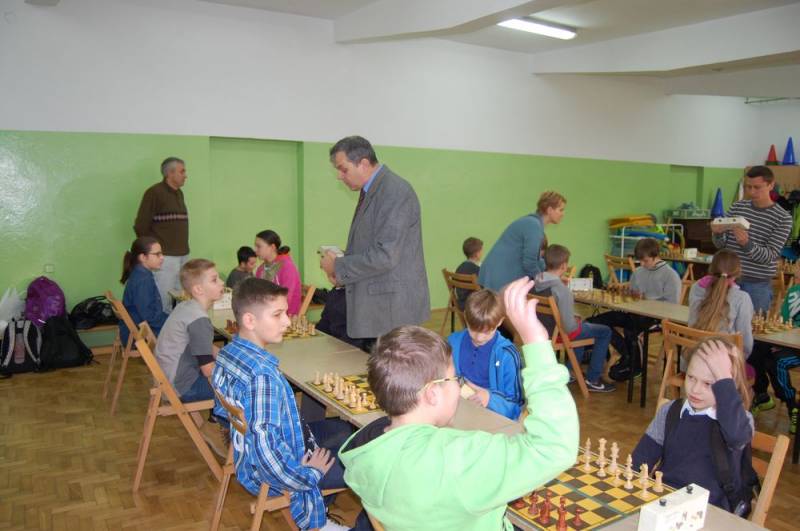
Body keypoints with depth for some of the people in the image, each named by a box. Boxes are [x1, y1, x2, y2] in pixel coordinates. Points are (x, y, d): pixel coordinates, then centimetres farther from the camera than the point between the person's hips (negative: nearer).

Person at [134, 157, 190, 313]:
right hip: (165, 257, -7)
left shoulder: (179, 193, 14)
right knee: (163, 303, -3)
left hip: (183, 256, 7)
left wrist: (183, 248, 13)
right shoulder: (154, 193, -8)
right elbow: (141, 227, -8)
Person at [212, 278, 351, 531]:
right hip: (270, 473, -9)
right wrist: (308, 475, -19)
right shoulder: (263, 375, -32)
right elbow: (265, 447, -34)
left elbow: (222, 411, 9)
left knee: (343, 429, 20)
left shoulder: (227, 352, -4)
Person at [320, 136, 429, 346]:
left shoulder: (395, 191, -17)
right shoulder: (371, 191, 13)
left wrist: (338, 267, -12)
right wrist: (342, 268, 5)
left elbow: (385, 256, -23)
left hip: (393, 308, -9)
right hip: (374, 305, 9)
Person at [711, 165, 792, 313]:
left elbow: (769, 256, -14)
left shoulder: (783, 218, -7)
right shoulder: (737, 207, 4)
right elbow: (721, 244, 6)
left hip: (758, 284, -3)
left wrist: (747, 243, -31)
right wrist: (718, 234, -17)